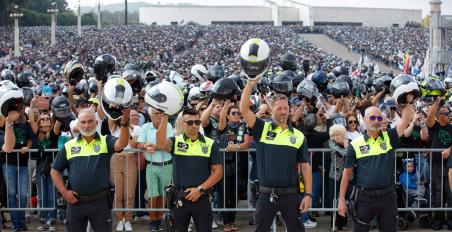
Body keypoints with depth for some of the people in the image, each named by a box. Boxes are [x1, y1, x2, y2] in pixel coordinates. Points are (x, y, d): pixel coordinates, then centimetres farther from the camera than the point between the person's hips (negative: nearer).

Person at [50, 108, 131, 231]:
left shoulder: (105, 142, 0)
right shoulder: (69, 146, 6)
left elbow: (122, 144, -22)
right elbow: (55, 171, 11)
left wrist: (124, 123, -39)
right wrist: (64, 191, -2)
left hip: (100, 201, -2)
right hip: (75, 201, 2)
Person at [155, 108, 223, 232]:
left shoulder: (210, 144, 2)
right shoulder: (175, 141, 1)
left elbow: (218, 172, 0)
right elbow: (161, 144, -22)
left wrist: (200, 189, -9)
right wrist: (165, 118, -27)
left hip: (201, 198, 0)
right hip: (179, 198, 0)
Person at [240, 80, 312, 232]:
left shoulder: (298, 136, 4)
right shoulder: (262, 129, 2)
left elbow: (305, 167, 4)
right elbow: (244, 109, -10)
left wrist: (308, 194, -3)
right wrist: (251, 83, -15)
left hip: (290, 195, 0)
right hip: (266, 194, 0)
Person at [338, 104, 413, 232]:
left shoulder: (389, 138, 3)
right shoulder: (355, 144, -1)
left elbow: (405, 119, -11)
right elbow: (347, 173, 1)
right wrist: (342, 199, -2)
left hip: (388, 196, 1)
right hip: (364, 197, -1)